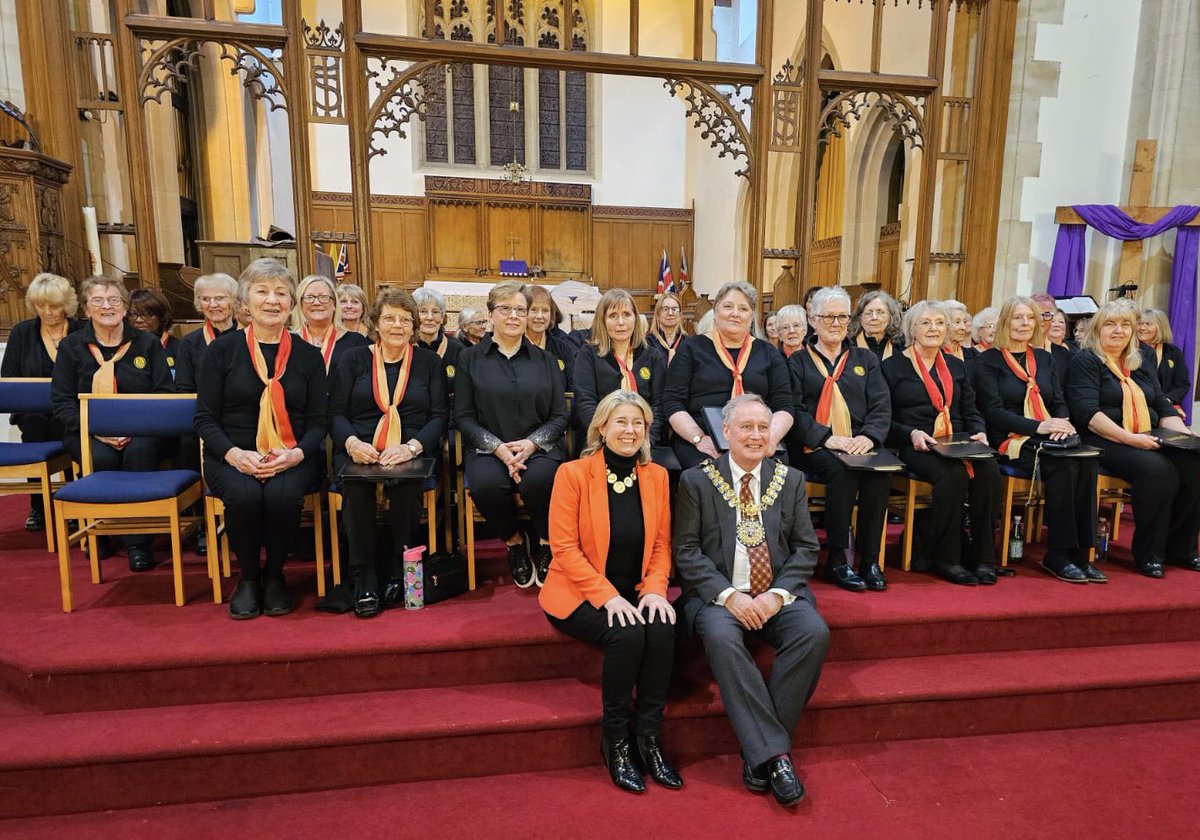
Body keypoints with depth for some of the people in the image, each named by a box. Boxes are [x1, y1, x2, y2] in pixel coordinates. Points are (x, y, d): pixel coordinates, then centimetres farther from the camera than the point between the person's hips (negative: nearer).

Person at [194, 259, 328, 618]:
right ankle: (248, 576, -2)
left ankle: (275, 575, -3)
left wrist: (296, 454, -14)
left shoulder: (308, 355, 7)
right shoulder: (222, 350, 5)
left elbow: (318, 421, 6)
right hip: (232, 456, 0)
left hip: (293, 458, 0)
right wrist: (235, 454, -15)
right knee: (244, 495, -31)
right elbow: (205, 418, 3)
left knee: (282, 494, -31)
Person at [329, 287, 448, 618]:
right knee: (356, 487, -33)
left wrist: (411, 446, -16)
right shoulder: (353, 359, 14)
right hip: (359, 452, 1)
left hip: (413, 452, -1)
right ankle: (364, 578, -19)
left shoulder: (430, 362, 13)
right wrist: (352, 442, -16)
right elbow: (336, 413, 7)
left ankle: (397, 573, -14)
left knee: (405, 485, -34)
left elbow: (439, 415, 4)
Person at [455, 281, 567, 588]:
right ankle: (513, 541, -2)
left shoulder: (545, 360, 13)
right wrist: (497, 447, -13)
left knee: (539, 480, -34)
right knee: (486, 483, -34)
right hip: (487, 447, 0)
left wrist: (532, 443, -13)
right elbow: (463, 416, 4)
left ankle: (546, 543, -3)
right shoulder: (470, 358, 10)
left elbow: (559, 416, 7)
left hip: (539, 446, 0)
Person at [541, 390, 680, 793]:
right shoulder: (572, 473, -9)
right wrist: (608, 596, -21)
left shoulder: (657, 476, 4)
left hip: (636, 593, 4)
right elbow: (564, 547, -12)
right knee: (628, 635, -30)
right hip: (580, 593, -3)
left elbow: (661, 544, 7)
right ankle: (615, 740, -7)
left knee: (662, 629, -26)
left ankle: (647, 737, -7)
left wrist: (655, 589, -12)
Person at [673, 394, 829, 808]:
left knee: (814, 633, -26)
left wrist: (779, 593, -10)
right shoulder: (696, 481, 2)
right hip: (719, 594, -2)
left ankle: (758, 753, -14)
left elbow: (806, 548, 8)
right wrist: (728, 595, -16)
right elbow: (685, 551, -3)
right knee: (721, 638, -33)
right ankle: (775, 753, -23)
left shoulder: (791, 479, 11)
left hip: (777, 593, 3)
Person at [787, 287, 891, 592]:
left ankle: (870, 558, -19)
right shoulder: (798, 361, 13)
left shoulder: (865, 359, 22)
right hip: (814, 447, -2)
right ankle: (837, 559, -23)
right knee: (843, 472, -34)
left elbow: (882, 406, 10)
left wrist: (869, 436, -12)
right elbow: (794, 410, -1)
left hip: (859, 445, 3)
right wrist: (827, 438, -17)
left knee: (881, 472, -30)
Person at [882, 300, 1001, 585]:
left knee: (989, 470, -27)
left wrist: (979, 433, 0)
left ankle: (983, 557, -16)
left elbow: (971, 412, 21)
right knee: (954, 474, -34)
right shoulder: (893, 366, 7)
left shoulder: (956, 366, 23)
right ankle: (946, 558, -19)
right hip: (915, 447, -5)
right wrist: (912, 433, -16)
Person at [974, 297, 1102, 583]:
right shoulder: (988, 361, 3)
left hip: (1047, 439, 5)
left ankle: (1080, 551, -21)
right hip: (1009, 441, -5)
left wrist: (1063, 422, -8)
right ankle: (1058, 554, -20)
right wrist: (1039, 426, -18)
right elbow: (994, 411, -7)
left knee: (1086, 460, -27)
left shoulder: (1044, 358, 22)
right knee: (1064, 466, -31)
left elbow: (1059, 401, 16)